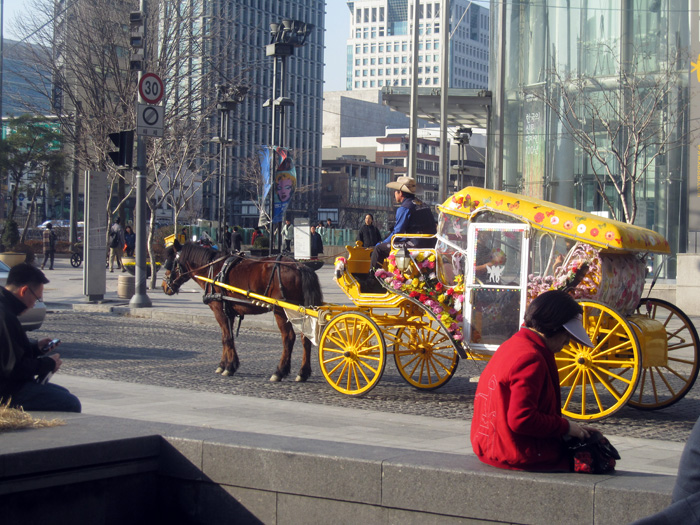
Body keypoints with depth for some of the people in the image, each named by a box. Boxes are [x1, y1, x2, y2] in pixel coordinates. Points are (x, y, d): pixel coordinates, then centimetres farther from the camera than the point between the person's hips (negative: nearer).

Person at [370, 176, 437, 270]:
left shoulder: (404, 208, -9)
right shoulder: (423, 204, 18)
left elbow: (397, 232, -10)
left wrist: (381, 244, 6)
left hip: (415, 244, -9)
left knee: (379, 249, -3)